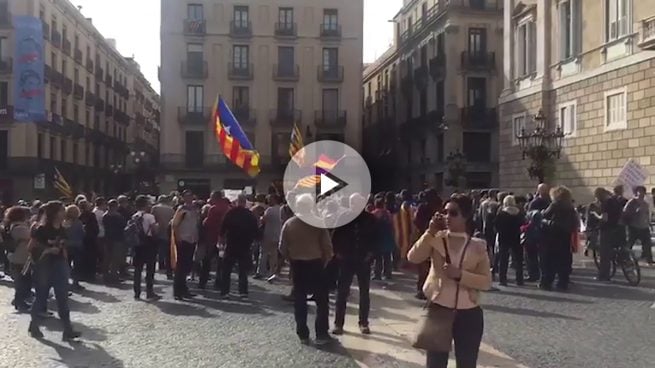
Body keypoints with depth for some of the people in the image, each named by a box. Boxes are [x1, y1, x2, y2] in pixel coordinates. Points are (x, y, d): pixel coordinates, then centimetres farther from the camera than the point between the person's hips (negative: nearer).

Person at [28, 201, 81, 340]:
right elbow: (34, 245, -9)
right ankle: (34, 326, 27)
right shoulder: (42, 229, -12)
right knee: (41, 296, 7)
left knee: (63, 298, 2)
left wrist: (66, 263, 12)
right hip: (44, 266, -6)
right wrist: (48, 249, -18)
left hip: (59, 265, 6)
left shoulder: (61, 230, 7)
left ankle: (68, 329, 1)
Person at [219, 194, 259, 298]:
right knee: (243, 270, 9)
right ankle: (243, 291, 5)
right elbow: (255, 231, 2)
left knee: (226, 270, 8)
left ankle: (224, 291, 5)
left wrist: (222, 236, 10)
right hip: (245, 246, 1)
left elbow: (223, 227, -7)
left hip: (231, 245, -1)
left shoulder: (230, 213, -7)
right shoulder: (250, 215, -2)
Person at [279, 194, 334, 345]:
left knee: (299, 301, 10)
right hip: (316, 264, -2)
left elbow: (282, 248, -1)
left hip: (297, 265, 2)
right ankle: (321, 334, 4)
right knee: (322, 300, 7)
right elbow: (327, 246, -10)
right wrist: (325, 261, 5)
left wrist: (292, 259, 13)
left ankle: (303, 335, 12)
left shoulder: (289, 224, -2)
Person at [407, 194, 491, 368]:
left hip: (469, 314, 0)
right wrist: (430, 232, -18)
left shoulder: (478, 246, -2)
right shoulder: (436, 239, 0)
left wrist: (460, 275, -20)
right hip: (438, 309, 0)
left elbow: (486, 282, -7)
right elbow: (413, 257, -15)